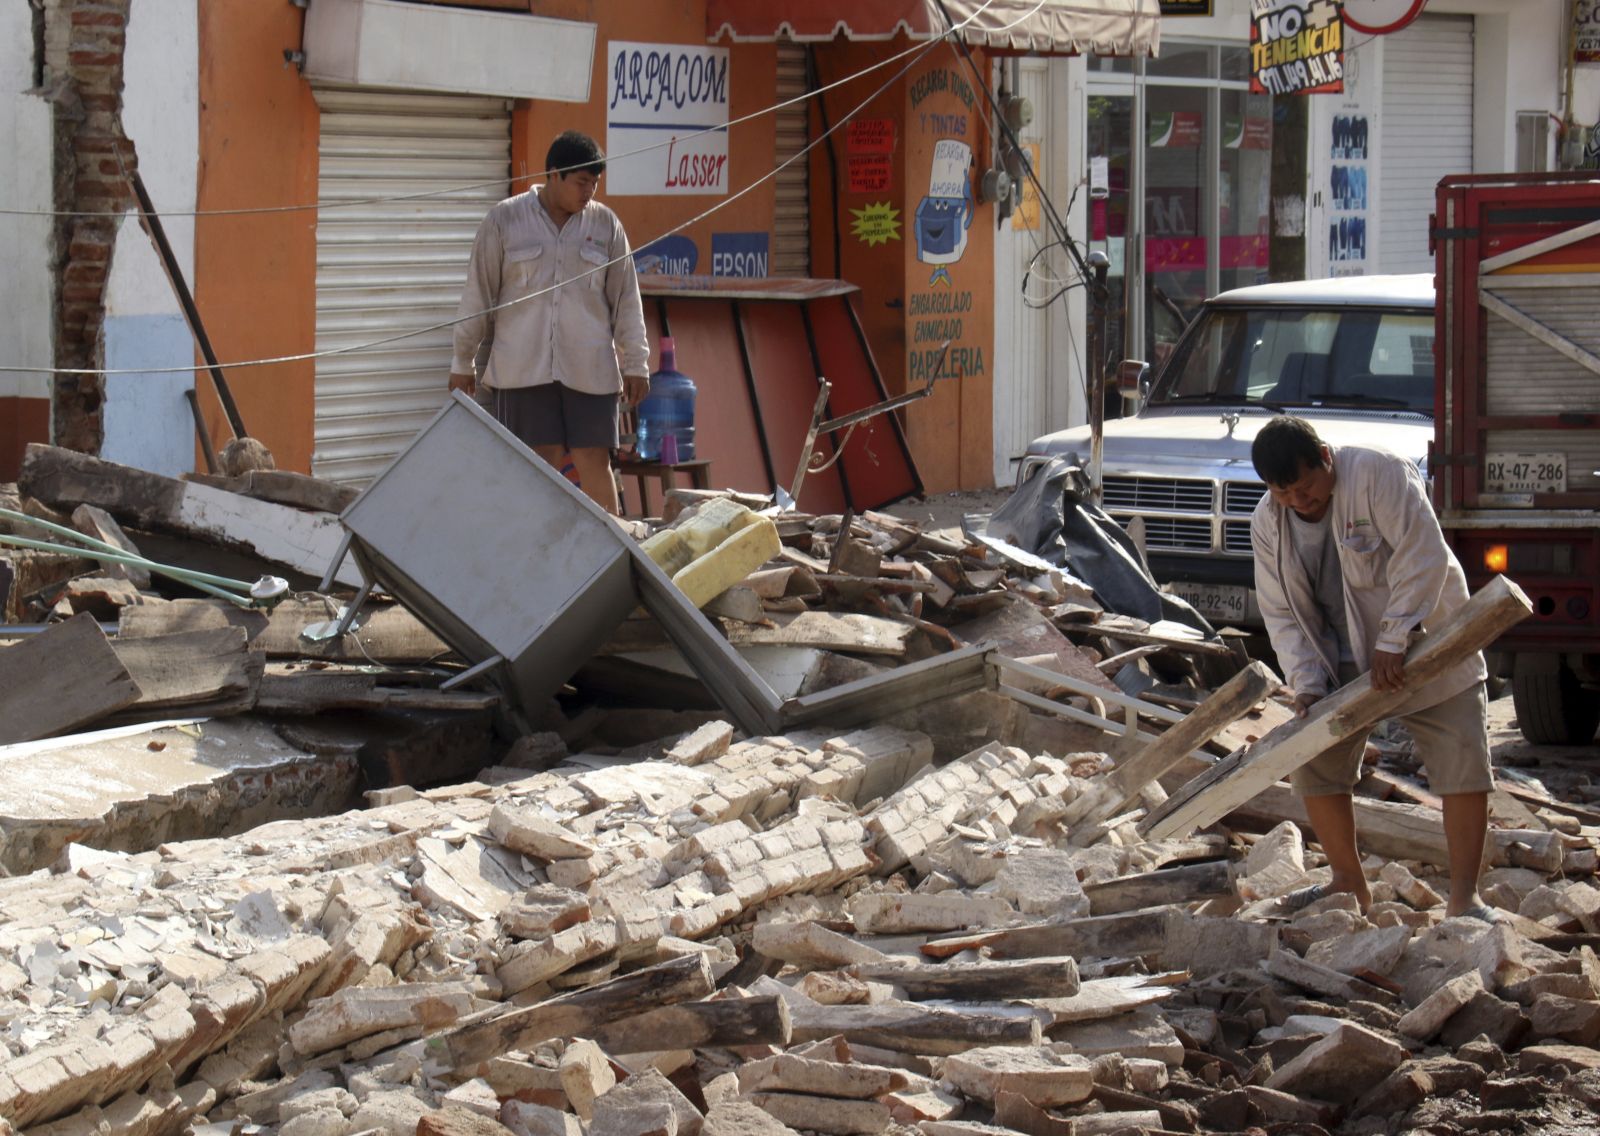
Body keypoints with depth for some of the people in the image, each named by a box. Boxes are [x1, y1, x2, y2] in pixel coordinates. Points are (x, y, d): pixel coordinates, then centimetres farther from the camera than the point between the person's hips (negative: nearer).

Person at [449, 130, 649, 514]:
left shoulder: (605, 224, 7)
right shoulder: (504, 220, 1)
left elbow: (626, 299, 10)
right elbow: (478, 293, 5)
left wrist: (635, 364, 8)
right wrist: (463, 362, 6)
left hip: (589, 368, 1)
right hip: (523, 367, -1)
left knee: (595, 463, -2)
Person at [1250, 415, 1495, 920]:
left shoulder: (1378, 473, -22)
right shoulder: (1267, 523, -5)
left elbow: (1423, 556, -26)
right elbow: (1283, 613, -2)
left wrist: (1392, 642, -28)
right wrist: (1307, 684, -16)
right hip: (1345, 662, 5)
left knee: (1464, 765, -10)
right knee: (1313, 763, 1)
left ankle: (1464, 897, -4)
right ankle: (1349, 883, 16)